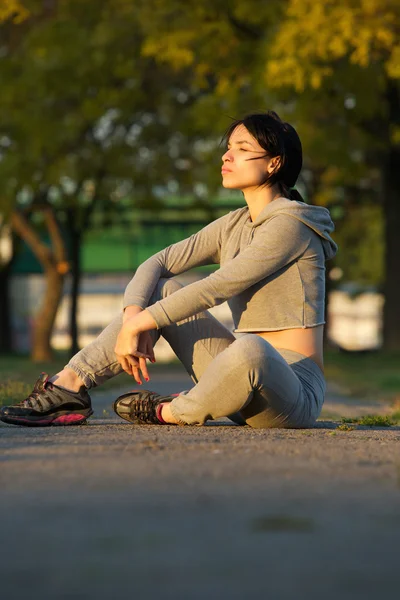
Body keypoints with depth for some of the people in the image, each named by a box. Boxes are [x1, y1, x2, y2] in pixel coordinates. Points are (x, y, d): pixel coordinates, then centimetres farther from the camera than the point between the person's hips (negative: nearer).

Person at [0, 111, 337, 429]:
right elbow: (157, 264, 10)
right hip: (243, 382, 8)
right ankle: (70, 385, -6)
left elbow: (215, 289, -18)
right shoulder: (233, 226, 13)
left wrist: (139, 323, -13)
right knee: (159, 290, 5)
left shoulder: (289, 224, -13)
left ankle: (172, 412, -12)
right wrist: (131, 318, -9)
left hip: (292, 394, -8)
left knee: (249, 349, -42)